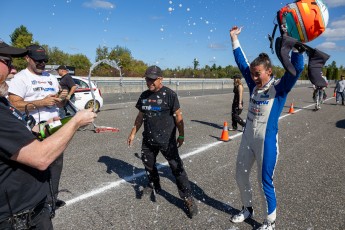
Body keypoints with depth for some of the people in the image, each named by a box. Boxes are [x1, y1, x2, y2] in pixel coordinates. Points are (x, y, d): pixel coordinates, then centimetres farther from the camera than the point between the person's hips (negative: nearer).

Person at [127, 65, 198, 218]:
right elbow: (140, 116, 16)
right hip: (148, 139, 6)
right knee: (148, 163, 18)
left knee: (176, 167, -5)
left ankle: (188, 198, 7)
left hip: (167, 140, -6)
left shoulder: (169, 94, -10)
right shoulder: (144, 95, 8)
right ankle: (154, 186, 44)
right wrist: (133, 133, 17)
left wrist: (181, 135, -5)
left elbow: (178, 116, -7)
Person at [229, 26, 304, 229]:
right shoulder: (254, 86, 4)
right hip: (248, 138, 6)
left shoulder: (280, 88, -10)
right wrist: (234, 38, 11)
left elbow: (297, 68, -25)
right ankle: (248, 209, 40)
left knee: (265, 182, 6)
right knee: (241, 176, 16)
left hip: (267, 141, -6)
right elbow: (242, 63, 9)